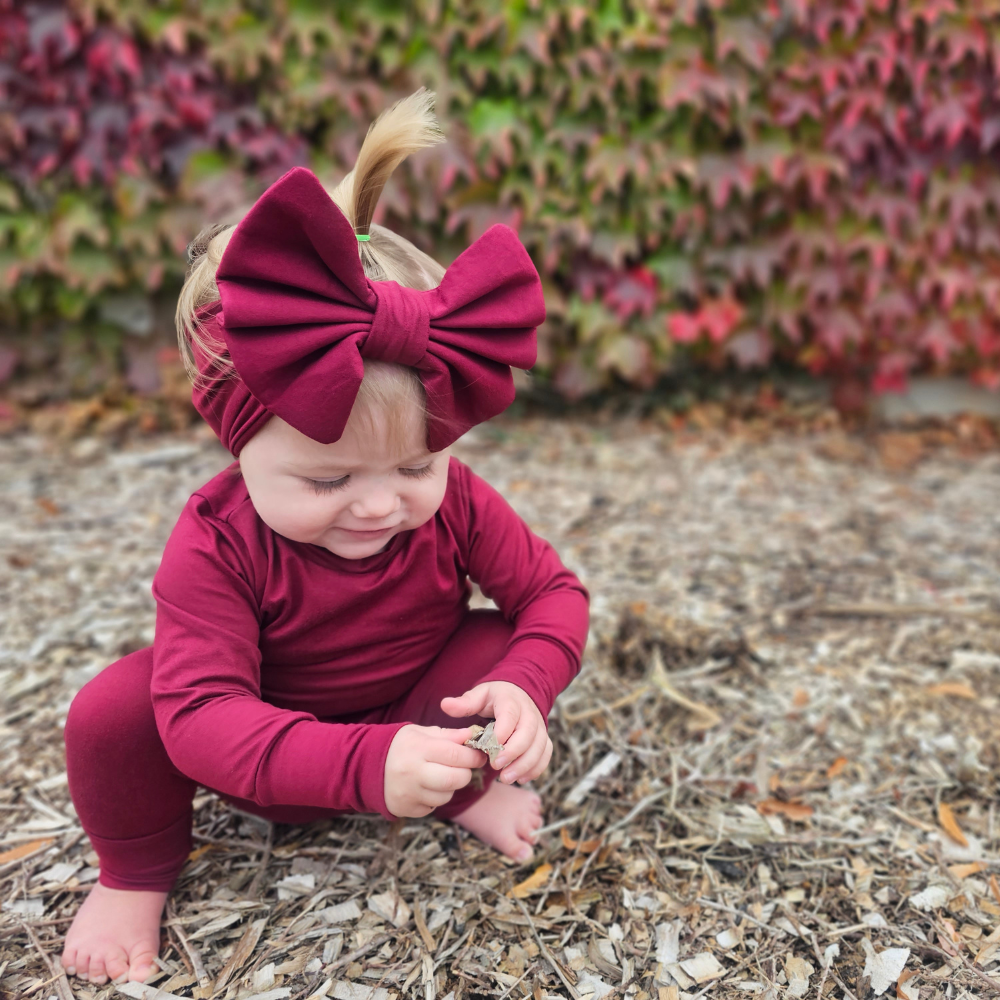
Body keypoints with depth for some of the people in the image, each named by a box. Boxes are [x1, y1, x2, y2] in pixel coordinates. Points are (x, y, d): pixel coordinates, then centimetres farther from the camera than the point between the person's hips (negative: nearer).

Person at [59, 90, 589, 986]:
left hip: (415, 722, 2)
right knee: (112, 711, -26)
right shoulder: (217, 545, -30)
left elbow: (554, 594, -14)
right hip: (272, 759, -2)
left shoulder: (454, 504, -21)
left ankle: (463, 789, 7)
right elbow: (201, 711, -37)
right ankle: (138, 870, 6)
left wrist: (523, 691, -38)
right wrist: (364, 766, -52)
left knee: (495, 646, -24)